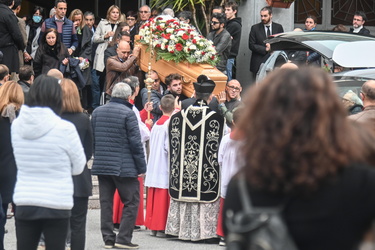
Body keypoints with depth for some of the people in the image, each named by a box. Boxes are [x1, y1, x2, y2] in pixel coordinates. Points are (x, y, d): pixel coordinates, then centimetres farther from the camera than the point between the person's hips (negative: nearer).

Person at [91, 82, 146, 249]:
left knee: (105, 202, 9)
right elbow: (135, 142, -11)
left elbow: (92, 140, 14)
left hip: (101, 166, 6)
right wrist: (141, 167, -6)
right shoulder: (128, 113, -10)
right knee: (131, 202, 2)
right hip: (123, 167, -6)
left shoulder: (97, 112, 9)